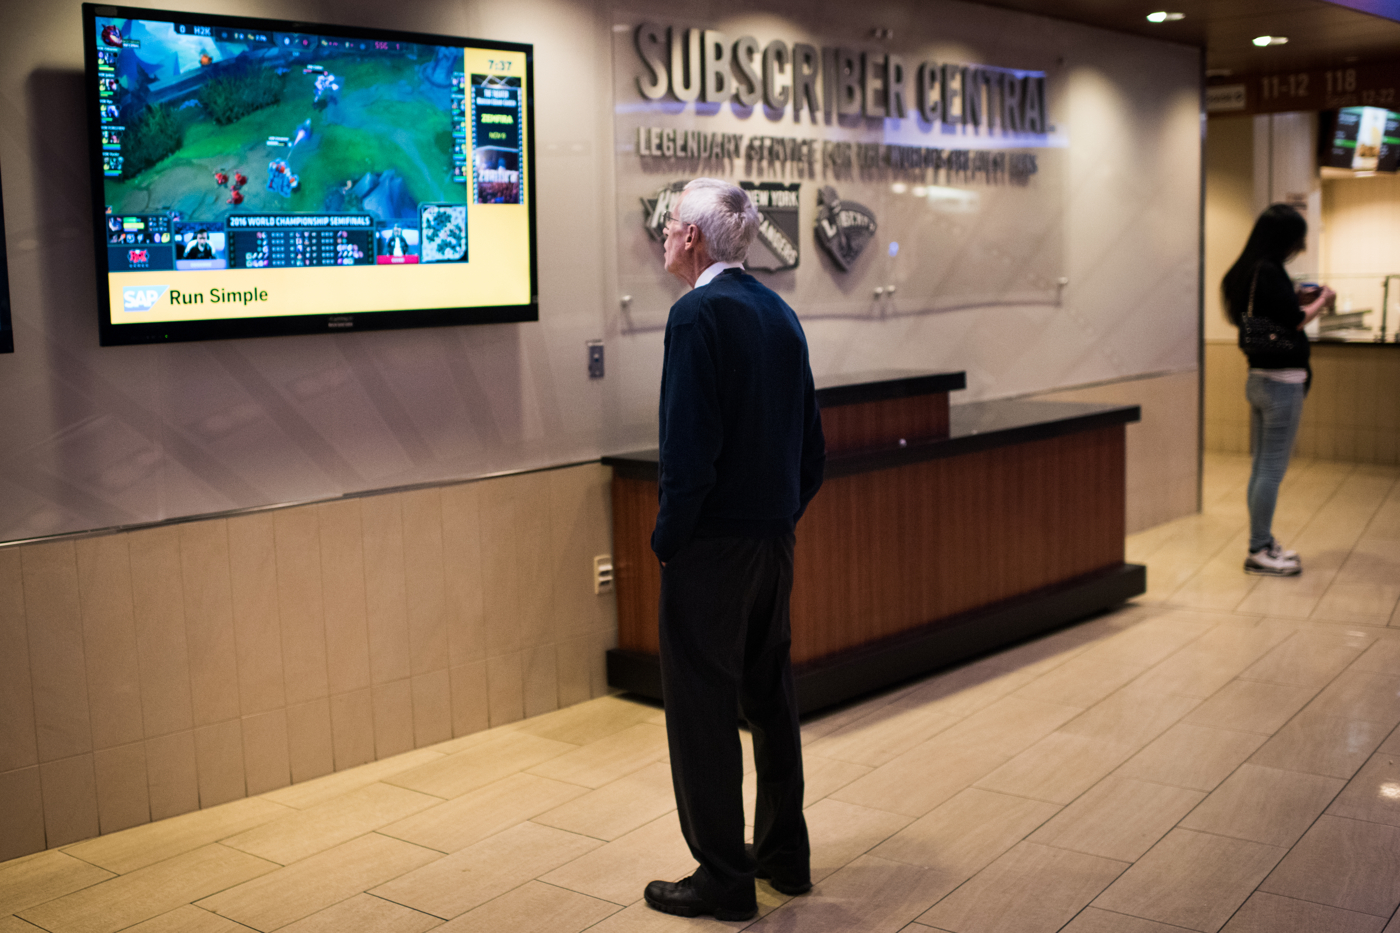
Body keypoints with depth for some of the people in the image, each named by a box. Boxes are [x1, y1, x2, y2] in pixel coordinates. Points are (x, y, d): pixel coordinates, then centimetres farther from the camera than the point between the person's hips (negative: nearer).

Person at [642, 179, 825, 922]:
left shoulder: (698, 314, -16)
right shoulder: (779, 313, 9)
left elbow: (688, 448, -22)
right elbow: (812, 448, 12)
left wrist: (667, 539, -11)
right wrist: (782, 518, 17)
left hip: (711, 550, -8)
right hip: (774, 542, 8)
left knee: (702, 709, 3)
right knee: (770, 698, 18)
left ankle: (722, 880, 13)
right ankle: (785, 854, 31)